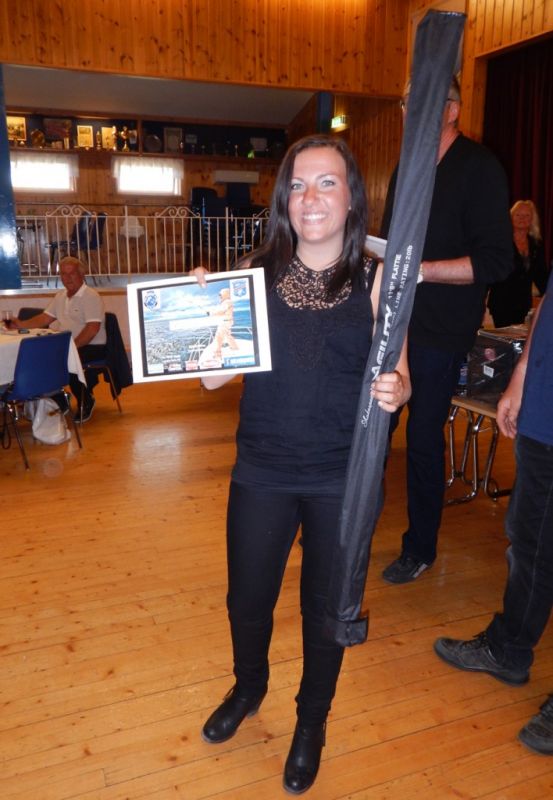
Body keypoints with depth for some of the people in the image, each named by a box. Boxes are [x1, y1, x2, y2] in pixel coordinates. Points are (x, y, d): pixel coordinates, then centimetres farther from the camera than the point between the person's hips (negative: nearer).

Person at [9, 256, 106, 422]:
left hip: (91, 347, -7)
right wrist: (21, 324, -1)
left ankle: (86, 401, -7)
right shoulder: (61, 296, 14)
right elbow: (45, 318, 14)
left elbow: (92, 328, -22)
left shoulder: (91, 296, -12)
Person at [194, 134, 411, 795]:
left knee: (326, 604, 16)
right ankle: (248, 688, 52)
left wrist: (394, 391, -23)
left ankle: (312, 719, 45)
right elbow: (214, 375, -4)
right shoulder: (255, 274, -2)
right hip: (262, 472, 2)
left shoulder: (376, 281, -5)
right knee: (247, 599, 18)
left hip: (343, 478, -1)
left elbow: (399, 379, -2)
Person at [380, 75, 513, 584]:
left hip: (440, 332, -6)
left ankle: (420, 548, 23)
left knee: (424, 441, 3)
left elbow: (496, 261, -17)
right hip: (393, 322, 7)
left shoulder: (479, 168, -9)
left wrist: (421, 270, -23)